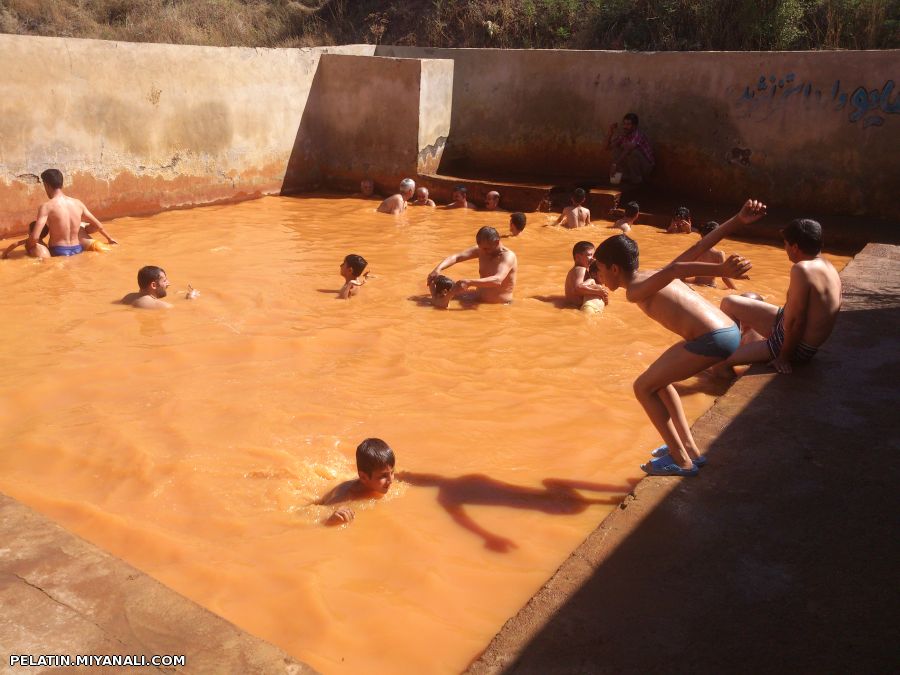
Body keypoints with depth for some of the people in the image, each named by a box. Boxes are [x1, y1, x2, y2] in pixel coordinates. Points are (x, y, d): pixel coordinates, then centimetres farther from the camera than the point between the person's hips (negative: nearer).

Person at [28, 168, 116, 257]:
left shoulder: (47, 206, -9)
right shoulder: (77, 203, 7)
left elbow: (34, 237, -17)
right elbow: (98, 226, 15)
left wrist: (28, 246, 4)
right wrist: (109, 238, 34)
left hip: (59, 253, -5)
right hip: (78, 251, 5)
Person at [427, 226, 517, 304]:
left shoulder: (508, 256, -20)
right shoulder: (481, 250, 0)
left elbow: (497, 280, -36)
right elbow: (456, 257, -5)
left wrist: (469, 282, -46)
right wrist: (438, 268, -24)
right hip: (478, 303, 5)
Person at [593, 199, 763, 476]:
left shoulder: (635, 290, -5)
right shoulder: (655, 277, 19)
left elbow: (673, 269, -23)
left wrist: (722, 271, -36)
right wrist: (738, 220, 15)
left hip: (712, 339, -10)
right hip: (729, 330, 10)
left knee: (643, 387, 4)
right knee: (658, 378, 24)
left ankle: (682, 460, 10)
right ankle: (689, 448, 27)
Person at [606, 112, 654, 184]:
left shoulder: (638, 136, -25)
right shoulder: (622, 135, -3)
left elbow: (627, 150, -37)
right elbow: (608, 147, -2)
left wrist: (615, 164, -45)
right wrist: (610, 132, -14)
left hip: (645, 165, -7)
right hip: (631, 165, 7)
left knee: (634, 152, -32)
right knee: (616, 149, -4)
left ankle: (637, 178, -15)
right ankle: (625, 175, -5)